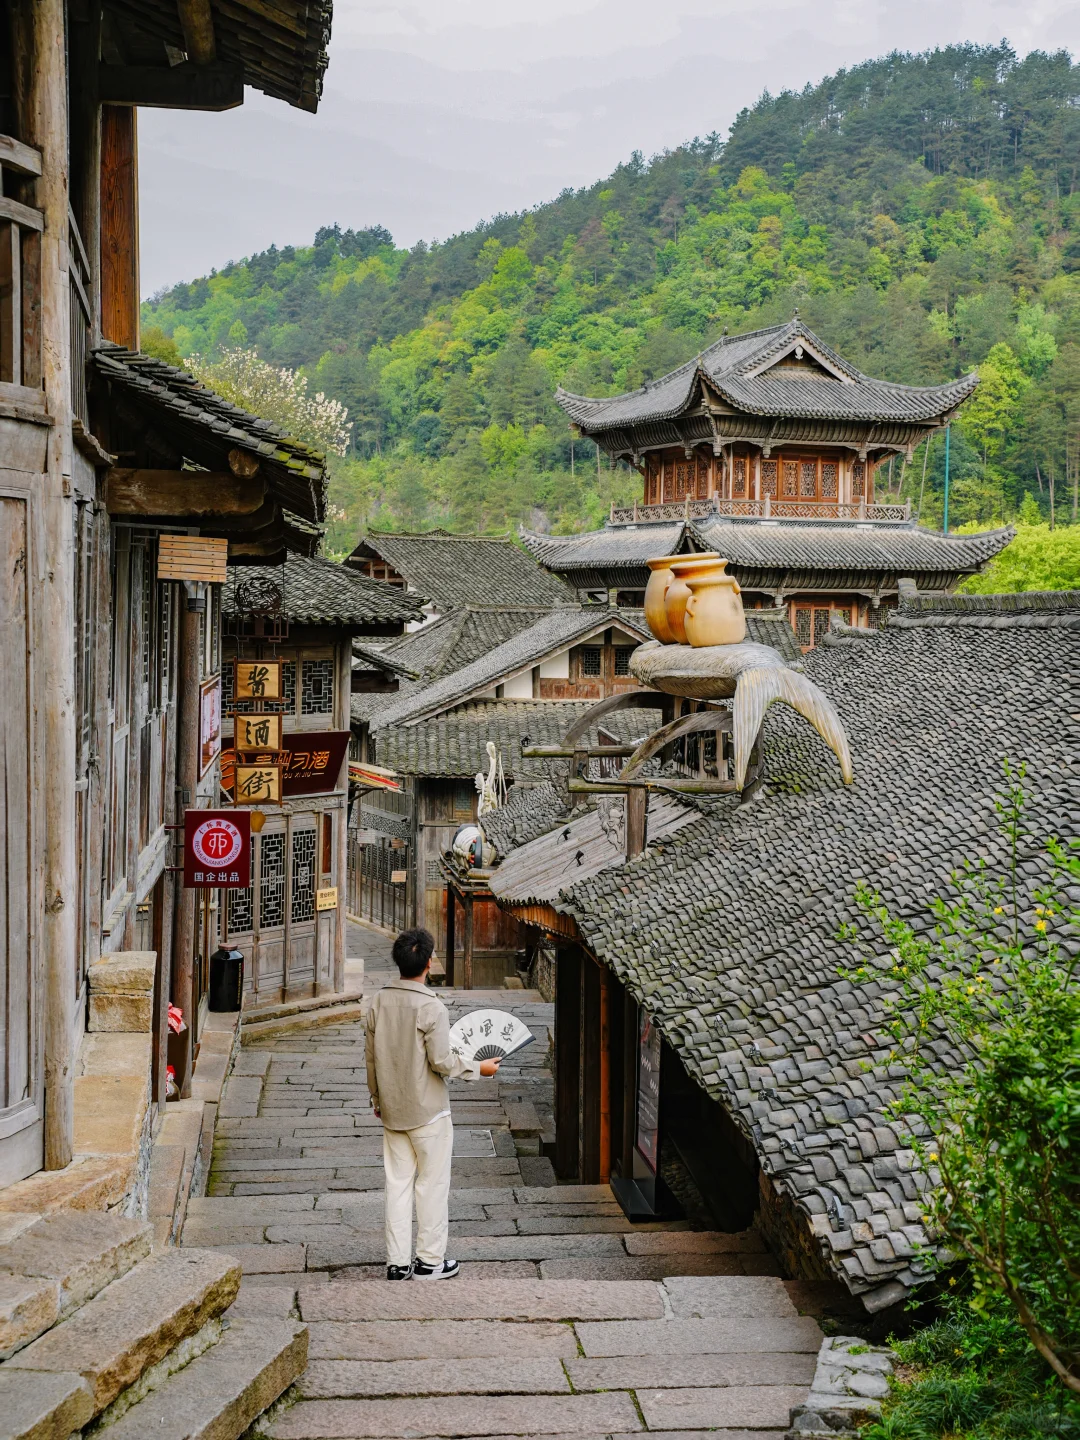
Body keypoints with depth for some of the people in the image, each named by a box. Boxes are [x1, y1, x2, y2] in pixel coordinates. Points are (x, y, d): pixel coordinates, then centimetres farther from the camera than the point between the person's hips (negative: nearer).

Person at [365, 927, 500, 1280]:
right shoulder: (431, 1008, -19)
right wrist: (478, 1068, -2)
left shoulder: (379, 1002, -1)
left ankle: (397, 1262, 15)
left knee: (398, 1184, 11)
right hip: (428, 1112, -5)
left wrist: (377, 1099, 19)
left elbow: (371, 1056, 7)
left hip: (392, 1111, 5)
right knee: (432, 1184, 7)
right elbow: (442, 1062, -18)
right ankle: (430, 1261, 13)